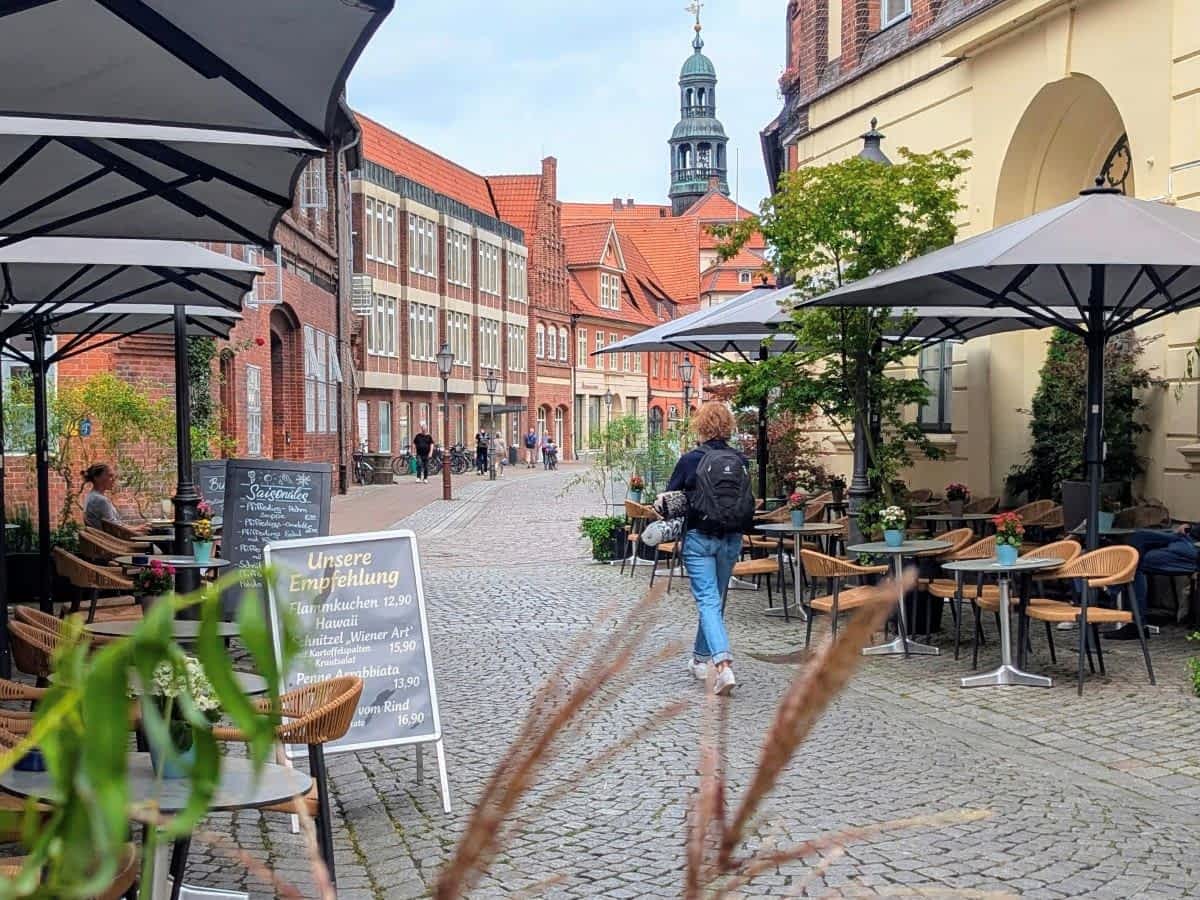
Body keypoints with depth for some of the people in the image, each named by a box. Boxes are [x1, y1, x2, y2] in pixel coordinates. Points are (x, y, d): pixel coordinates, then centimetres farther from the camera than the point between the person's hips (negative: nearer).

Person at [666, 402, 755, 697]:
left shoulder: (690, 460, -9)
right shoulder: (741, 461, 1)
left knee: (707, 600, -7)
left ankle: (723, 664, -25)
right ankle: (701, 658, 33)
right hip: (732, 540, 4)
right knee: (716, 599, 19)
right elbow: (749, 503, 9)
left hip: (699, 538, -4)